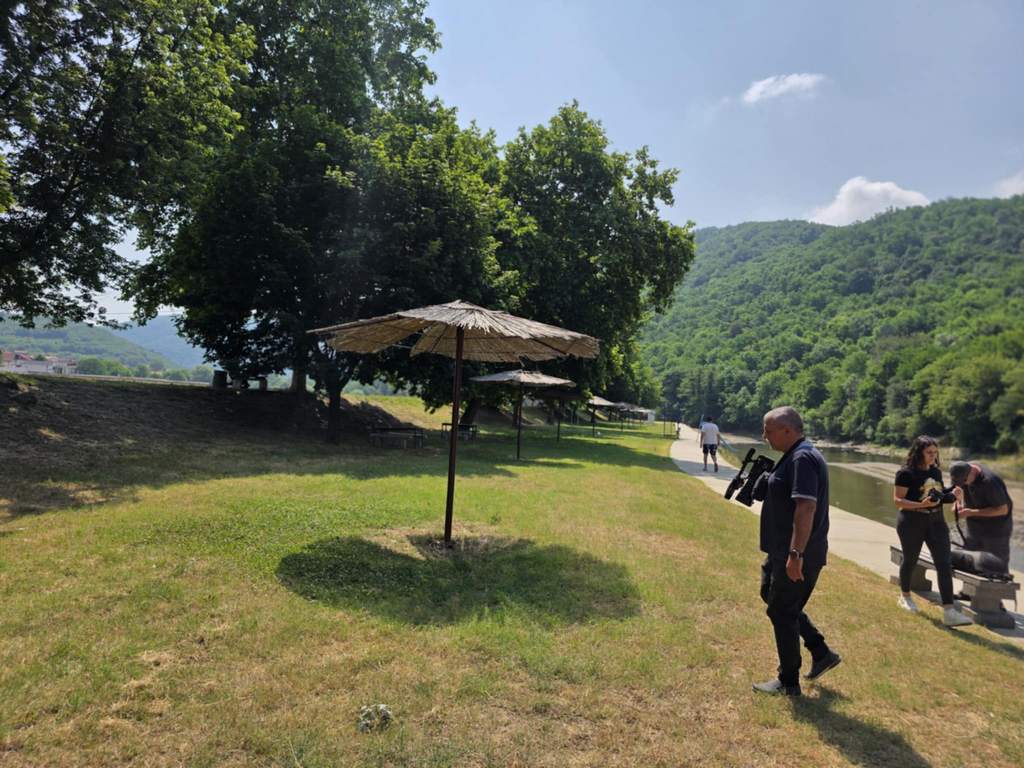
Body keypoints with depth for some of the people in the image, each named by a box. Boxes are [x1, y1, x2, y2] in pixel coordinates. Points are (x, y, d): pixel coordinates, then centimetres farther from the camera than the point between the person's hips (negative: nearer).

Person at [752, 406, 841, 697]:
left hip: (796, 555, -10)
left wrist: (796, 555, -30)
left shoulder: (802, 458, -21)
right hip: (784, 550, 10)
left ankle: (788, 682, 19)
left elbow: (806, 508, -29)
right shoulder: (796, 455, 11)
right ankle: (821, 653, 30)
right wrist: (763, 485, 6)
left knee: (782, 611, 3)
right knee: (772, 595, 22)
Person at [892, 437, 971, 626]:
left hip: (936, 521, 5)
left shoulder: (936, 471, 7)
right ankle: (905, 597, 35)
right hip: (911, 523, -5)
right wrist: (921, 504, -26)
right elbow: (897, 500, -14)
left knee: (944, 564, -6)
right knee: (910, 560, 11)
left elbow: (938, 495, 21)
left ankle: (949, 612, -7)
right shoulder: (906, 473, -12)